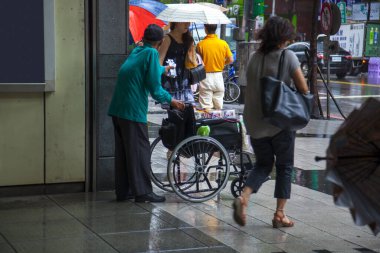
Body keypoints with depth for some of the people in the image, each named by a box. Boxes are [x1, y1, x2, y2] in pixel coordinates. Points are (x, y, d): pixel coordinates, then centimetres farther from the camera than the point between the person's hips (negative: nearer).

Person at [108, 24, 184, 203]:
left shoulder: (136, 51, 17)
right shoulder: (152, 53, -8)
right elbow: (154, 87, -13)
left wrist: (163, 69, 57)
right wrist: (171, 101, 1)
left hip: (117, 109, 9)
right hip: (133, 110, -8)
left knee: (122, 151, 13)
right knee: (140, 151, -1)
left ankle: (122, 191, 20)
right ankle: (143, 192, 2)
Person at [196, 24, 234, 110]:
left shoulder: (201, 44, -11)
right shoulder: (223, 43, -4)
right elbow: (230, 60, -2)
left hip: (206, 77, -3)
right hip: (218, 76, 3)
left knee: (206, 107, -1)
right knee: (219, 107, 14)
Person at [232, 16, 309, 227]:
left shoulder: (254, 58, 4)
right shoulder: (287, 56, -10)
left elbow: (251, 89, 9)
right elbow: (303, 89, -8)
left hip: (255, 122, 4)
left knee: (263, 164, 18)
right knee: (284, 166, 12)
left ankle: (243, 198, -5)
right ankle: (280, 214, 12)